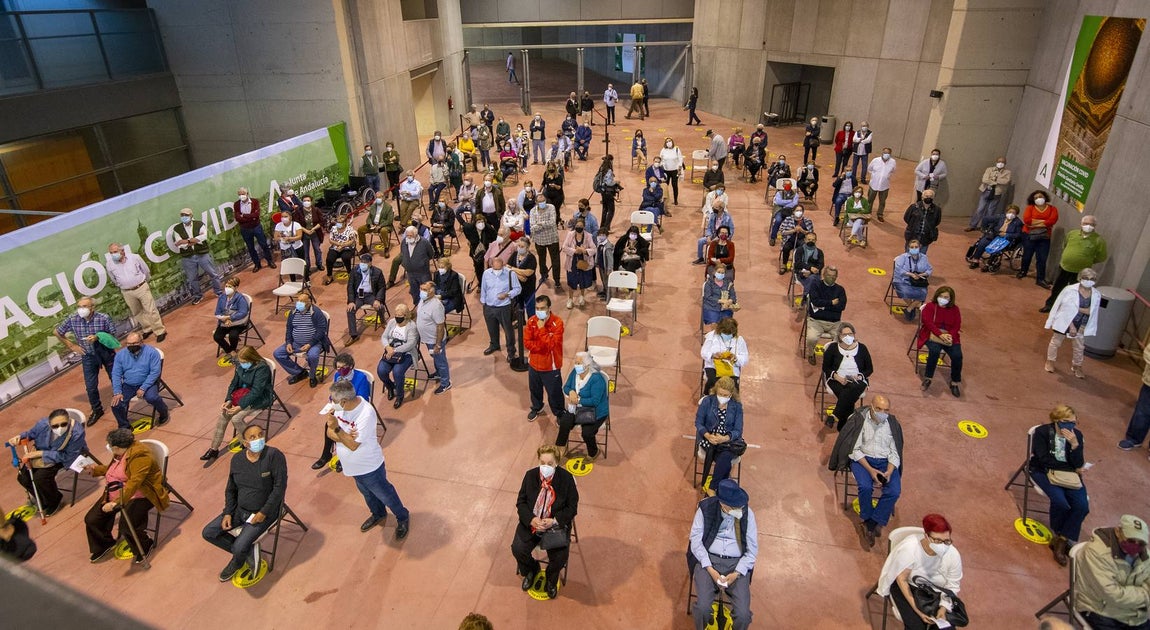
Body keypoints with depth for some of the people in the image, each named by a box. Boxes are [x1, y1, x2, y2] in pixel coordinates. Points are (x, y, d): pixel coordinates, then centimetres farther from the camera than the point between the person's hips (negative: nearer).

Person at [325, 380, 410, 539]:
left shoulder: (366, 414, -36)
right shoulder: (339, 407, -14)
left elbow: (353, 445, -32)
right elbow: (330, 432, -10)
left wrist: (337, 428, -37)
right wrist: (342, 436, -29)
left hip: (369, 466, -7)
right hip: (353, 465, 7)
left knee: (384, 494, 14)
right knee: (367, 493, 29)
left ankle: (403, 517, 38)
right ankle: (378, 515, 55)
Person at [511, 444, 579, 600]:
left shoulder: (566, 478, -13)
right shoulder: (530, 475, -6)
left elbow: (572, 507, -7)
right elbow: (521, 502, 1)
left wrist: (554, 521, -21)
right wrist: (531, 519, -17)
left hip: (557, 524, -2)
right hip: (531, 522, 2)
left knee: (560, 557, -21)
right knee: (517, 549, -17)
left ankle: (551, 580, 16)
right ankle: (531, 570, 20)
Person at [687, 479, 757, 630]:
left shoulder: (747, 513, -4)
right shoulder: (706, 508, -8)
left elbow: (752, 550, -1)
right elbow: (695, 540, -7)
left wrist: (736, 574, -14)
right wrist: (711, 570, -17)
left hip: (737, 564, 1)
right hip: (708, 560, -1)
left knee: (743, 614, -19)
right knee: (703, 607, -23)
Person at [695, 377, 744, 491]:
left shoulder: (737, 406, -1)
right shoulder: (707, 401, -3)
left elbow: (738, 430, -3)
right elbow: (698, 423, -1)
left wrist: (725, 438, -24)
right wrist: (708, 436, -21)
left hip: (728, 439, 1)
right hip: (708, 437, -1)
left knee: (725, 456, -32)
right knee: (725, 462, -28)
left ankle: (711, 487, -17)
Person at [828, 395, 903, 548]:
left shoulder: (893, 424, 3)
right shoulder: (859, 420, -6)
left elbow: (894, 453, 4)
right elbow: (855, 449, -8)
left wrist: (889, 472, -14)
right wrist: (870, 469, -20)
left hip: (885, 461, 3)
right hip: (862, 459, -3)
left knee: (894, 491, -23)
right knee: (865, 487, -30)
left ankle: (868, 524, -11)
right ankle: (870, 522, -4)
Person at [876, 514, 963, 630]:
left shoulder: (953, 555, -24)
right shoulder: (909, 548, -33)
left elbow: (953, 586, -7)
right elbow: (901, 579, -21)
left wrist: (943, 608, -21)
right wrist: (917, 609, -25)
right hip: (906, 585, -3)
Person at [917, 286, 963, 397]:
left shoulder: (955, 309, 10)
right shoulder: (930, 306, 0)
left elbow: (957, 326, 3)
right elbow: (928, 323, -12)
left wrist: (950, 335, -18)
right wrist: (941, 334, -24)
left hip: (949, 336, 3)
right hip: (933, 335, -3)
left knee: (957, 355, -23)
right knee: (934, 351, -34)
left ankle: (954, 382, -4)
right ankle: (927, 378, -19)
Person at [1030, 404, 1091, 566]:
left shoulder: (1077, 435, -1)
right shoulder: (1042, 432, -12)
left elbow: (1078, 464, -6)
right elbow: (1044, 460, -14)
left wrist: (1075, 444, -22)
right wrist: (1072, 468, -10)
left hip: (1069, 474, 4)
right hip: (1044, 472, -4)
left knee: (1082, 505, -21)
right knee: (1060, 502, -28)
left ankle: (1061, 541, -7)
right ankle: (1059, 536, 1)